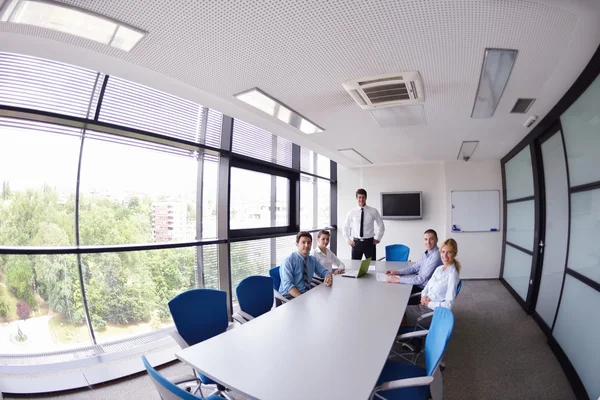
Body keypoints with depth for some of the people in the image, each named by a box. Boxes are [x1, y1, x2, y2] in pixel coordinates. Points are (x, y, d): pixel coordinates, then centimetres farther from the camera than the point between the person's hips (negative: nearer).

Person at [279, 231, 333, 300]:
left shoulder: (313, 260, 7)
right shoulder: (288, 261, -12)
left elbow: (324, 272, 14)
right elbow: (288, 285, -18)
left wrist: (328, 277, -10)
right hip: (290, 296, -7)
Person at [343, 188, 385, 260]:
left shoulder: (373, 211, -2)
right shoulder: (352, 212, 1)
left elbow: (381, 226, 9)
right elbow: (346, 227, 11)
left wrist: (377, 238, 4)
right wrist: (348, 240, 5)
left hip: (369, 242, -1)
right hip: (356, 243, 1)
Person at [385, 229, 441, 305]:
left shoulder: (436, 256, -25)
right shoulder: (427, 252, 4)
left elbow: (421, 279, -28)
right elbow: (415, 267, 13)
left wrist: (398, 279, -27)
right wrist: (397, 272, 0)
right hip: (418, 284, 8)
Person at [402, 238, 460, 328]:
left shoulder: (452, 275, -16)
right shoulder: (439, 268, 8)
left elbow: (448, 304, -20)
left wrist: (429, 303, -12)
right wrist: (424, 296, -5)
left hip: (433, 311, -7)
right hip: (424, 305, 7)